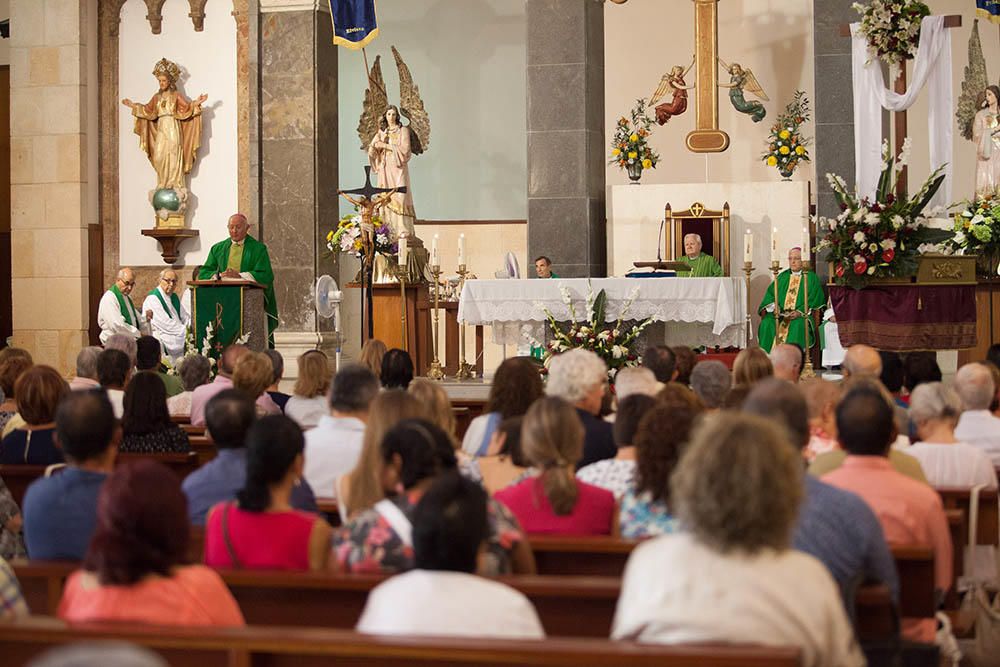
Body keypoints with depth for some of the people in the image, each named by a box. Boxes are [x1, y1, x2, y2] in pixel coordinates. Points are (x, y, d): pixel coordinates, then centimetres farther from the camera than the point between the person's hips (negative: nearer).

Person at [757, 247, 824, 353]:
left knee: (797, 325, -38)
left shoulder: (811, 278, 7)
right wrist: (767, 308, -7)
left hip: (801, 315, -4)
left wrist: (800, 312, -17)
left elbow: (814, 300, -3)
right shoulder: (782, 276, 20)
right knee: (766, 323, -27)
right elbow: (771, 293, 15)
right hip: (780, 314, 4)